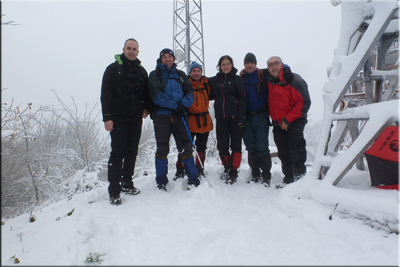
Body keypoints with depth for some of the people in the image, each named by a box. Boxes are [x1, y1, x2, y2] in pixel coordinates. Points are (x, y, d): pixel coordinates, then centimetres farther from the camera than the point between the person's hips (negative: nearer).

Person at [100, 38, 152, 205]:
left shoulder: (141, 71, 15)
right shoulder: (113, 69, 2)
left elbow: (147, 92, 21)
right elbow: (105, 95, -3)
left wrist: (147, 108, 3)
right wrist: (107, 117, -12)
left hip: (136, 118, 4)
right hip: (118, 118, -4)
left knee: (132, 152, 8)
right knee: (118, 153, -6)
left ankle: (127, 183, 21)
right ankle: (114, 191, 0)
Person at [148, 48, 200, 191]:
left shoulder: (181, 75, 18)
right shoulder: (154, 75, 9)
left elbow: (190, 93, 8)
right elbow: (156, 95, -6)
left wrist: (183, 105, -12)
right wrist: (174, 105, -14)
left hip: (180, 115, 2)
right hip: (162, 115, -2)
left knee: (187, 146, -2)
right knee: (162, 149, -1)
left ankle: (193, 179, 9)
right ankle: (161, 181, 12)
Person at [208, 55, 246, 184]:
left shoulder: (237, 79, 3)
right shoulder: (214, 80, 12)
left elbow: (242, 99, -3)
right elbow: (211, 95, 24)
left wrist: (241, 118, -11)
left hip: (235, 117, -3)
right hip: (221, 118, 3)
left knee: (236, 145, 0)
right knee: (222, 146, 3)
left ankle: (233, 171, 10)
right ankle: (227, 168, 22)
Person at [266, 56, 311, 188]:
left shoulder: (294, 80, -13)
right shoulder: (270, 81, 6)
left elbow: (304, 102, -16)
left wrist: (288, 120, -18)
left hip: (294, 121, -6)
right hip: (278, 124, 6)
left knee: (296, 149, -15)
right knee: (283, 154, 8)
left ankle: (300, 176, -1)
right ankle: (288, 179, 17)